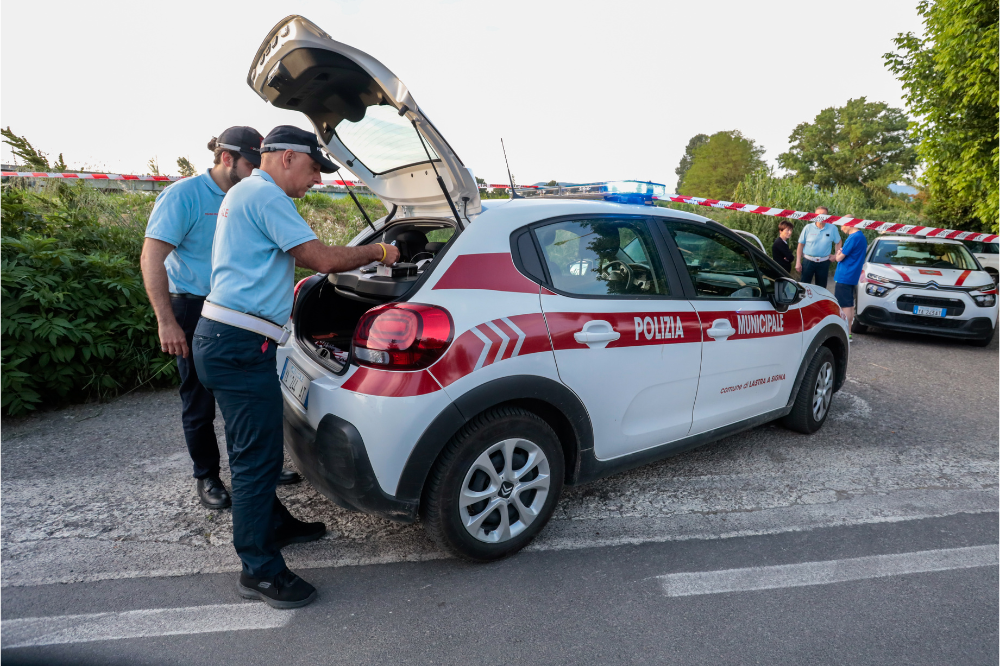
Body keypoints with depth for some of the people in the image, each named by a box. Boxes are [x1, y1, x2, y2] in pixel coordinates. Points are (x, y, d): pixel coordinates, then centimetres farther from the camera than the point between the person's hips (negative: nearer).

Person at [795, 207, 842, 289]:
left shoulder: (833, 229, 0)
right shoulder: (808, 228, -2)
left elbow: (838, 242, 15)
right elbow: (801, 245, 1)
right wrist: (798, 262, -2)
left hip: (824, 263, 1)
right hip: (808, 261, -1)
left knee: (821, 288, 10)